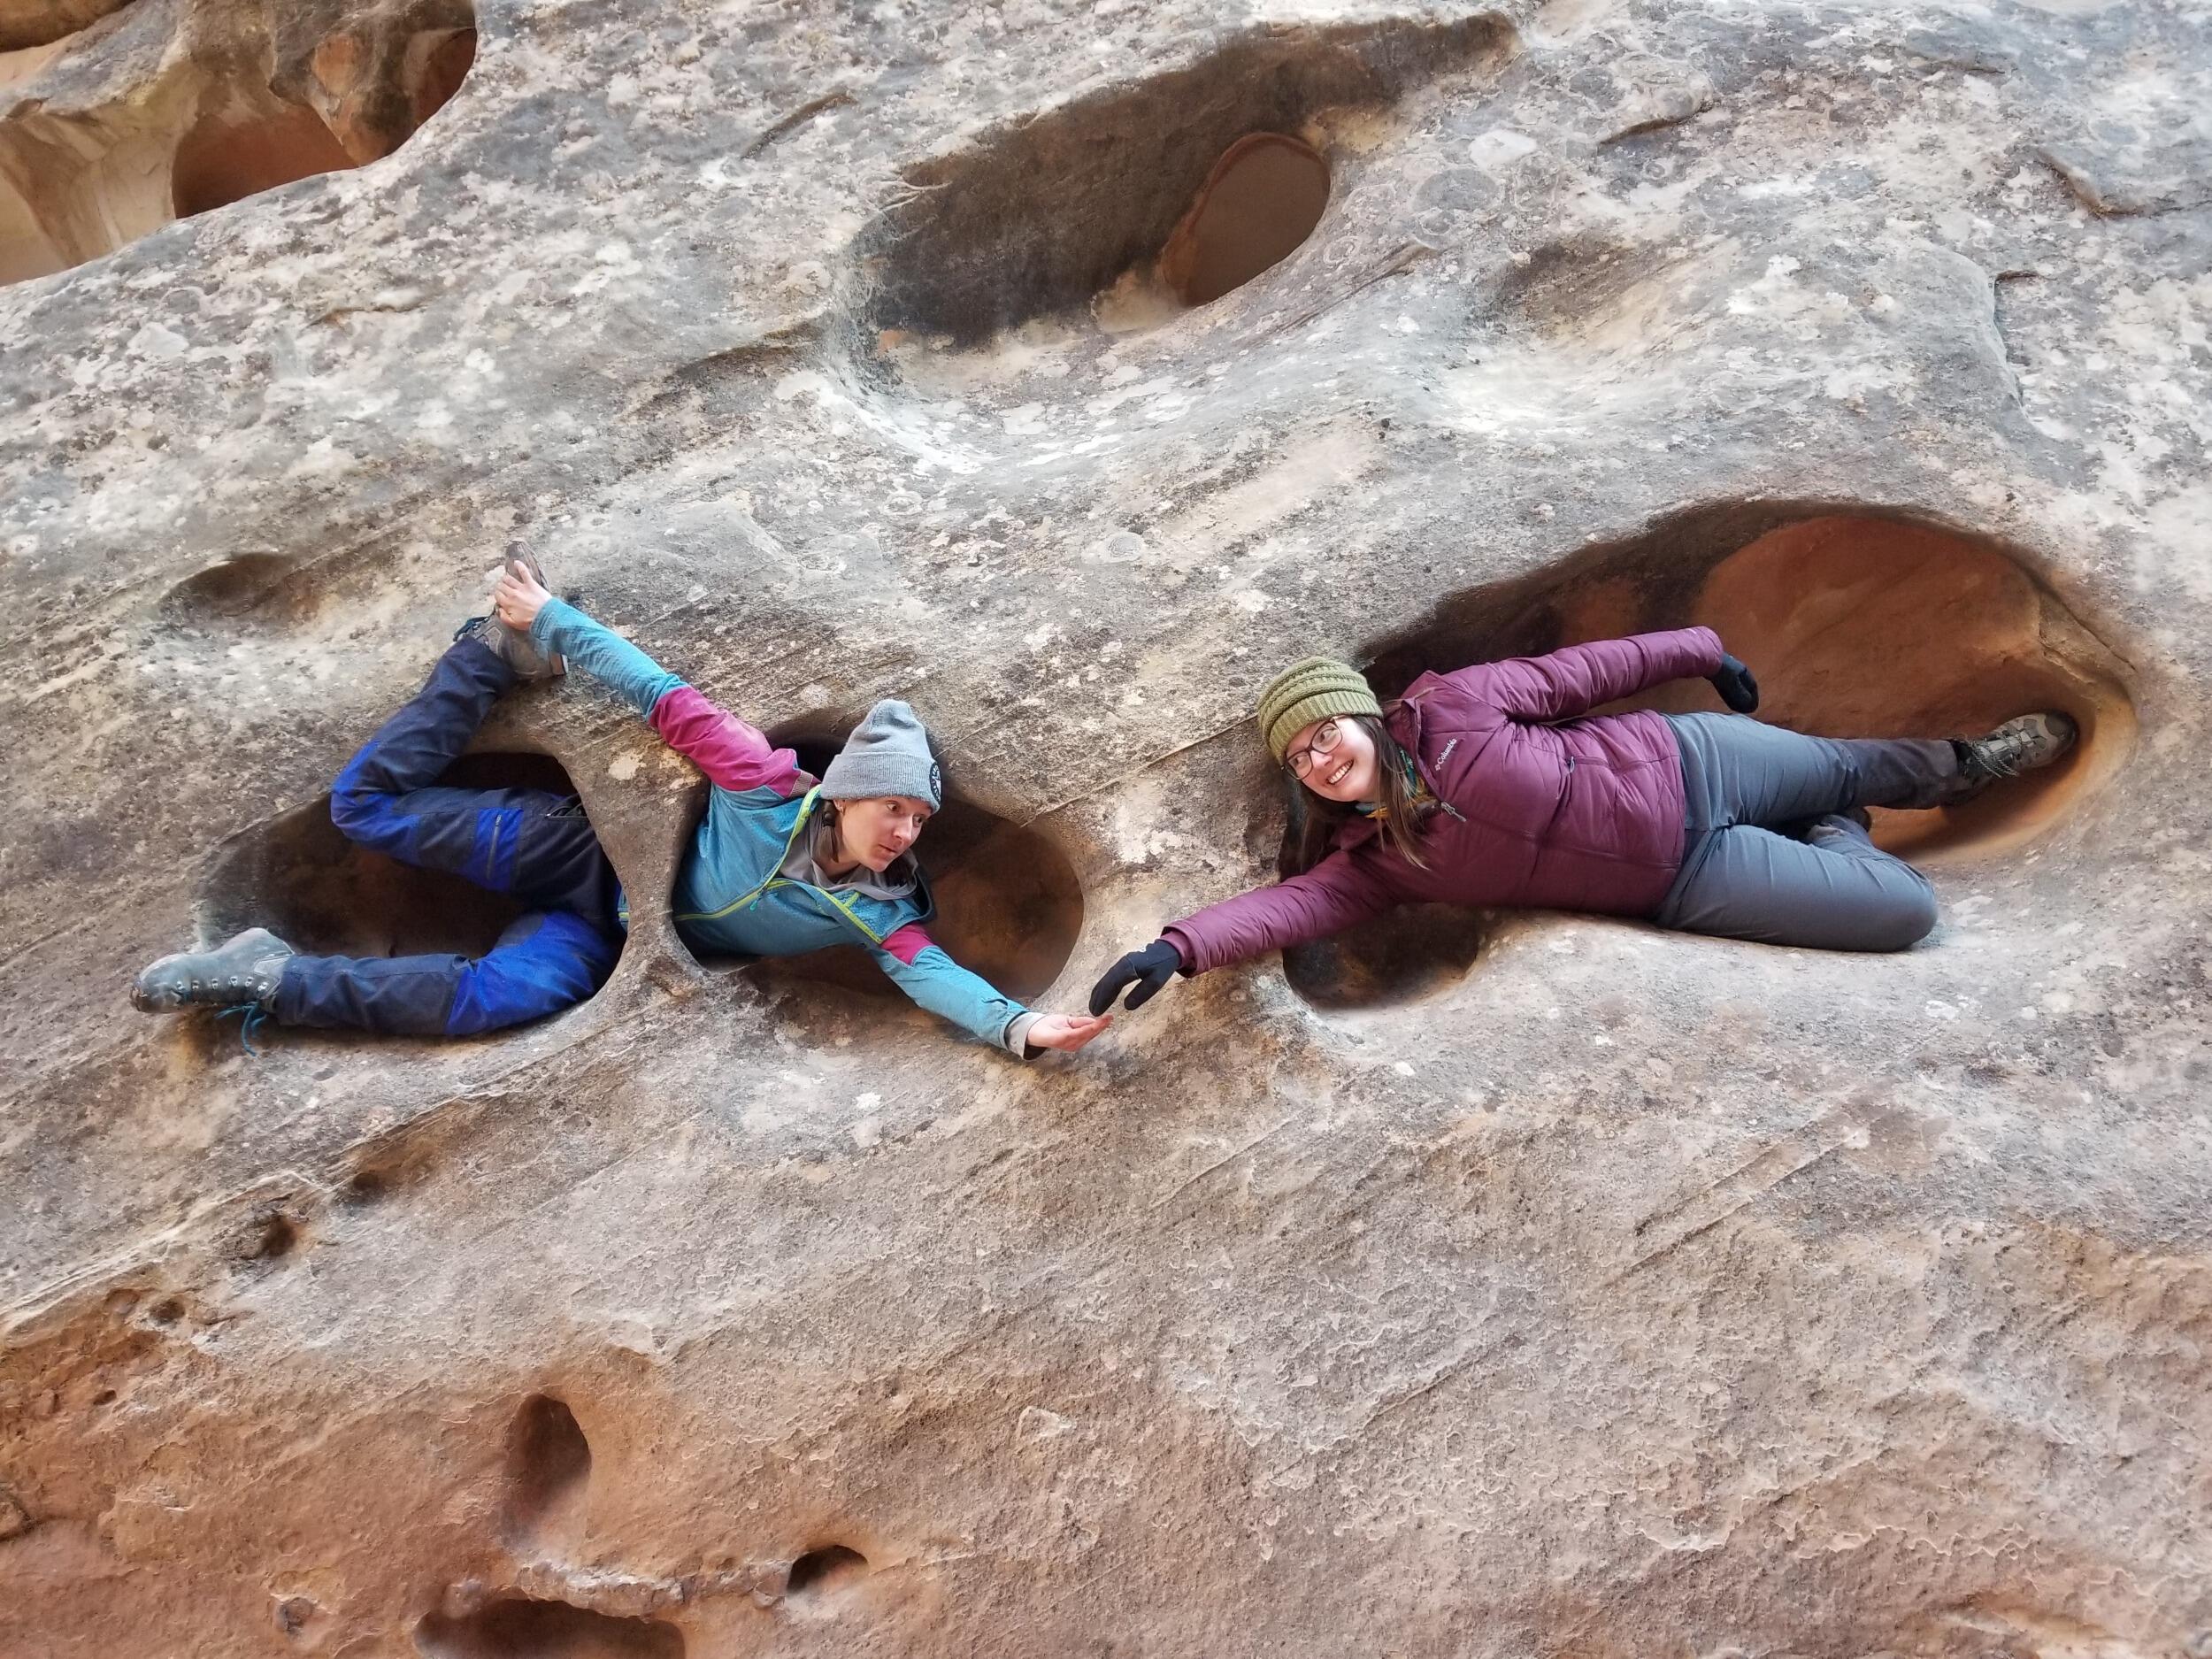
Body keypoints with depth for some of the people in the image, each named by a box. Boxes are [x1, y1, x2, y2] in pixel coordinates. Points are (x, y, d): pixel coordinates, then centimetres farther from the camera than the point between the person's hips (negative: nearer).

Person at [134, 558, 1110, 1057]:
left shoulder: (878, 911, -15)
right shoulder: (774, 793, -24)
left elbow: (931, 973, -30)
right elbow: (668, 701, -20)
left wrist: (1016, 1025, -49)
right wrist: (552, 623, -18)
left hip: (611, 939, 1)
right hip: (590, 852, -1)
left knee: (483, 1001, -31)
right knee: (369, 805, -3)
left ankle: (273, 983, -14)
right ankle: (504, 650, 16)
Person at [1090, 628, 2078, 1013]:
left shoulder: (1446, 707, -16)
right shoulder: (1374, 861, -13)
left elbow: (1577, 673, -6)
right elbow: (1293, 902, -27)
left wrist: (1702, 653, 2)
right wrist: (1178, 948, -44)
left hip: (1682, 763, 0)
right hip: (1687, 884, 0)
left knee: (1846, 766, 22)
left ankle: (1966, 764, 58)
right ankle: (1840, 839, 35)